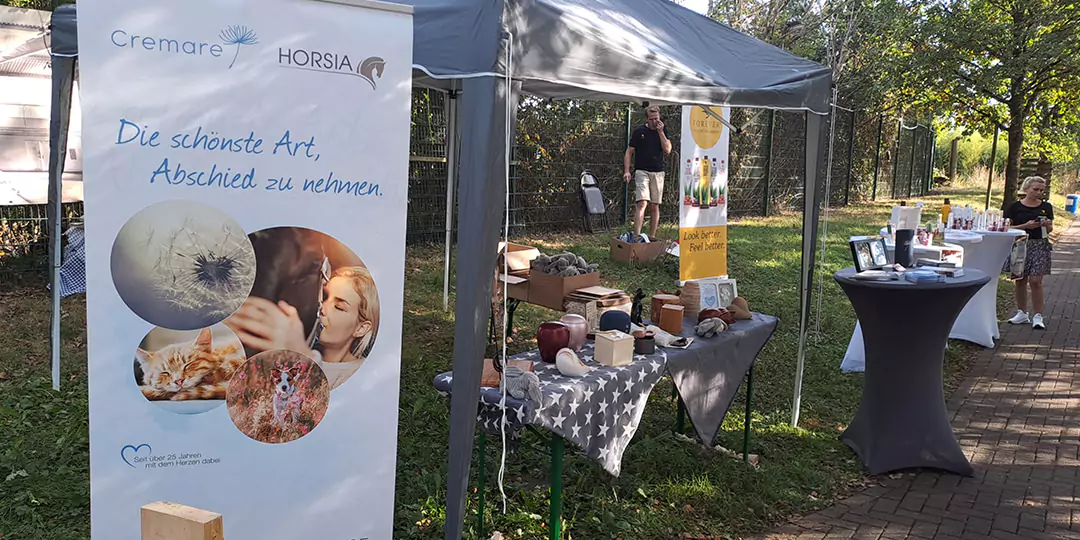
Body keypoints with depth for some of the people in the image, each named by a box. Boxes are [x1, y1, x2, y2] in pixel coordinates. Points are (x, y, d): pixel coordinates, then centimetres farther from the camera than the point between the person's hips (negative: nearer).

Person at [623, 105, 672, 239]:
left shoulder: (663, 132, 11)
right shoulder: (639, 132, 4)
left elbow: (667, 150, -3)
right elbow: (629, 152, 5)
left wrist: (660, 131, -7)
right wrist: (626, 171, -6)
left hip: (658, 172, 3)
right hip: (642, 171, -3)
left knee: (655, 206, 6)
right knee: (642, 203, -18)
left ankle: (652, 237, 15)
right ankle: (636, 237, -25)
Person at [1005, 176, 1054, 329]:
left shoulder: (1046, 207, 8)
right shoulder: (1015, 207, -1)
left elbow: (1050, 229, 15)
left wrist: (1047, 225, -8)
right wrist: (1026, 226, -16)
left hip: (1040, 246, 1)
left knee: (1035, 281, -7)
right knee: (1020, 281, 7)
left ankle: (1037, 316, -2)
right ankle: (1022, 313, 21)